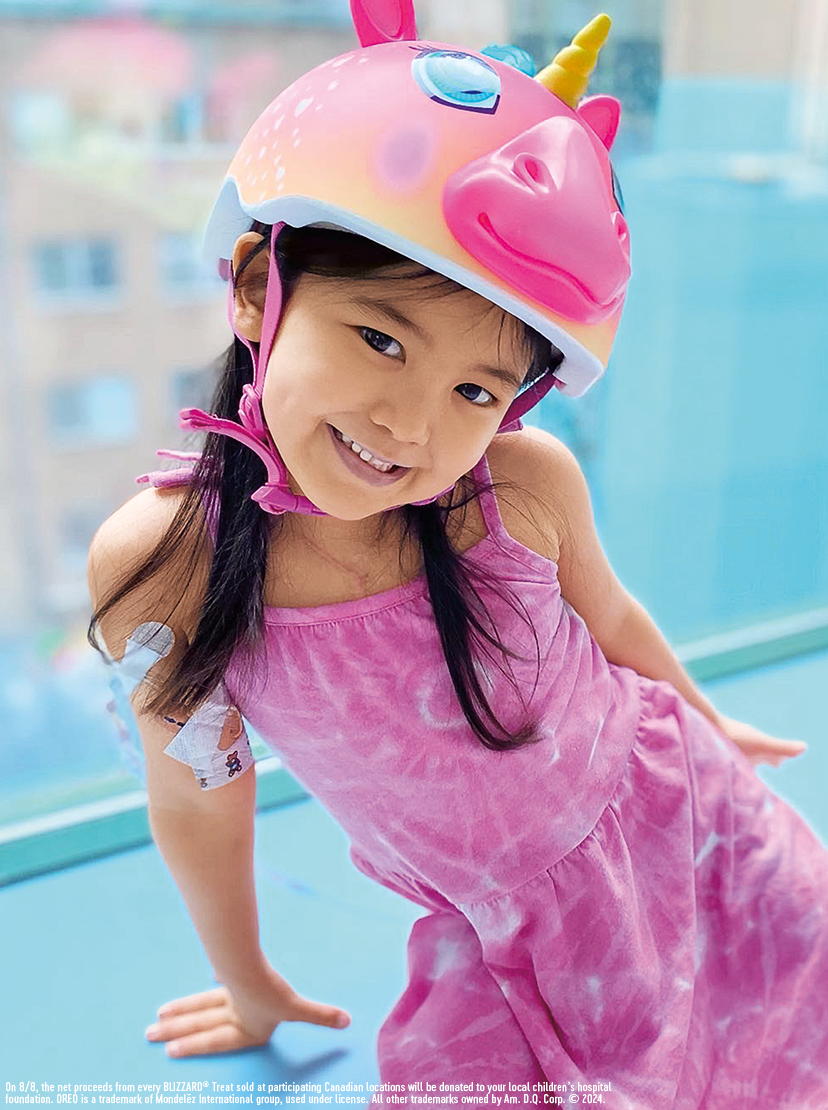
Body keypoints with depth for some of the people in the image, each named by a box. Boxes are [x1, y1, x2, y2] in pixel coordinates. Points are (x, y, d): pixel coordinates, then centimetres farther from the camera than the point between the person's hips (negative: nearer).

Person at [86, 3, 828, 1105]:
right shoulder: (156, 564, -24)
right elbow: (199, 803, -7)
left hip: (685, 826, 1)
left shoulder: (526, 485, -25)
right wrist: (254, 992, 11)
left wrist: (708, 725, 20)